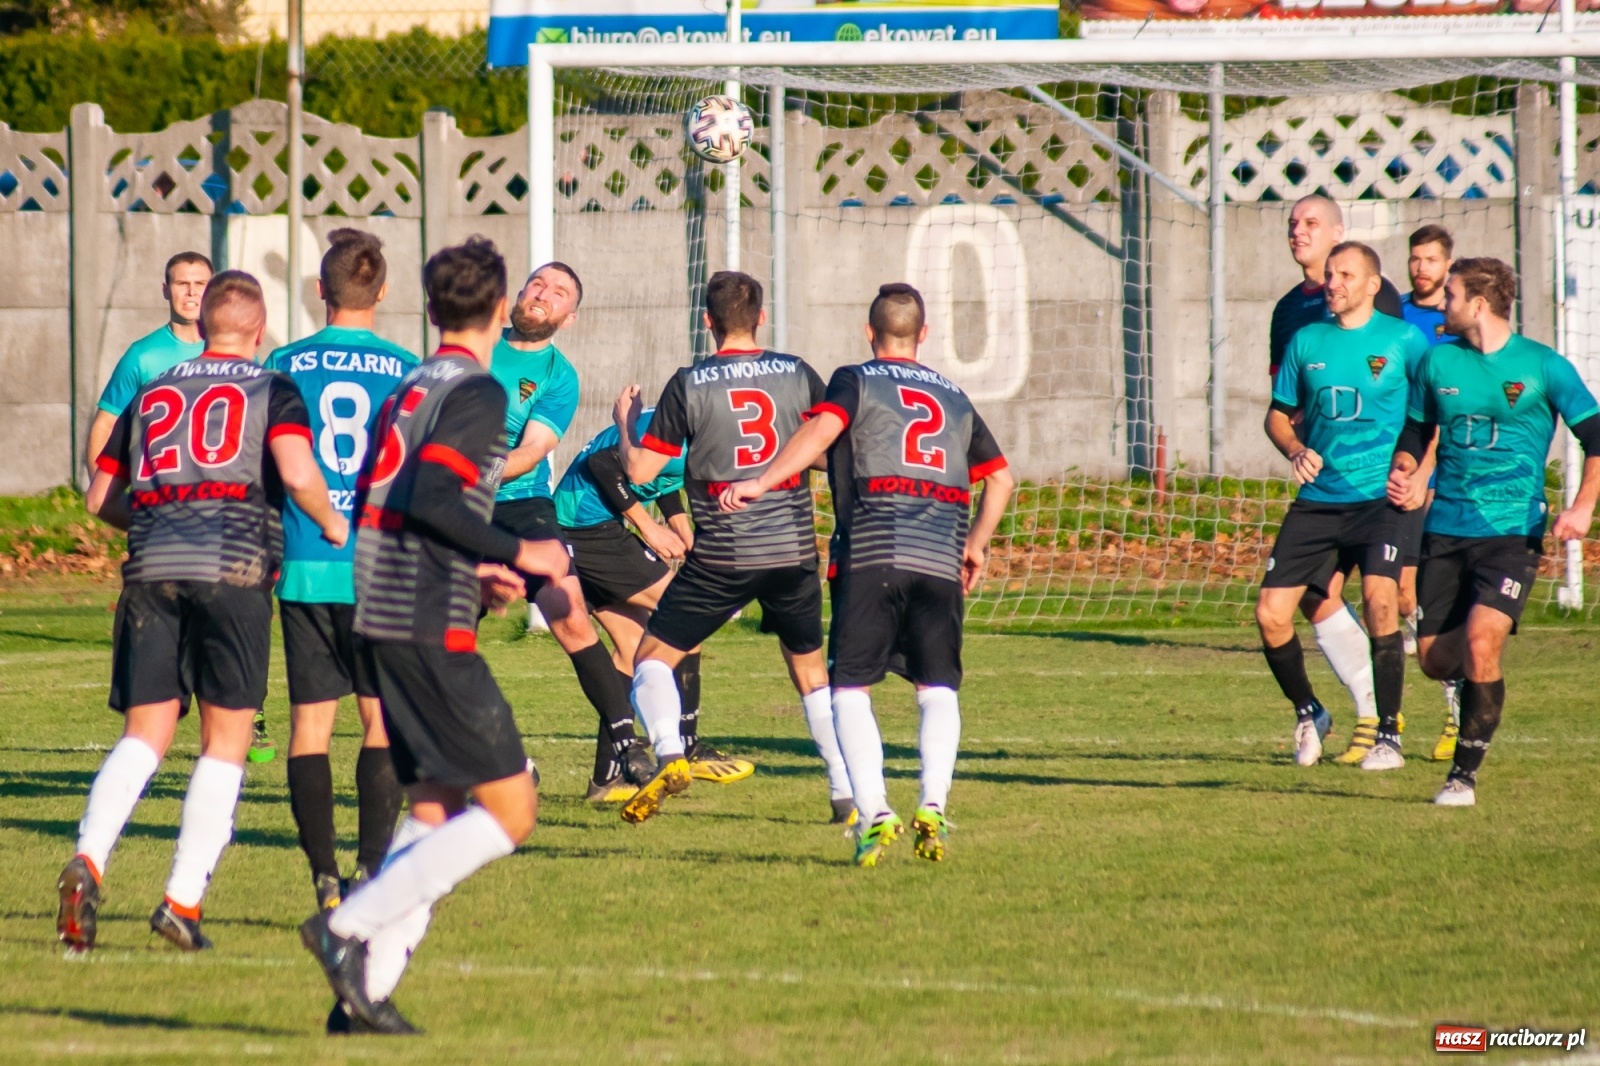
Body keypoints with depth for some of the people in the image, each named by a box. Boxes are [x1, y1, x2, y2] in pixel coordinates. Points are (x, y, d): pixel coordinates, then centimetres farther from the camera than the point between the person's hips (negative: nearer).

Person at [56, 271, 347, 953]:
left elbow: (102, 497, 20)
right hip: (234, 564, -4)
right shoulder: (271, 390, 8)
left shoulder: (151, 394, 21)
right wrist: (333, 526, 9)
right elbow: (297, 474, -9)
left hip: (151, 565, 4)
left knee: (144, 734, 5)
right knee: (225, 740, 4)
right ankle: (183, 899, -5)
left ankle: (88, 859, -19)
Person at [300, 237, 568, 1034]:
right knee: (510, 810, -5)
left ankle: (365, 990, 6)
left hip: (381, 623, 9)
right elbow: (430, 499, -21)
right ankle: (350, 926, -13)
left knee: (434, 811, 14)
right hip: (435, 631, -9)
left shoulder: (407, 391, 15)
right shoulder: (477, 392, -10)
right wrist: (515, 554, -13)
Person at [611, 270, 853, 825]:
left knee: (653, 655, 9)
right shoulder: (797, 374, 1)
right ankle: (847, 790, 15)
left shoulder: (688, 385, -5)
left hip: (721, 557, -3)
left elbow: (639, 470, -3)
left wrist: (623, 419, 16)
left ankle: (669, 753, -16)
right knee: (809, 666, 20)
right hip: (793, 549, 3)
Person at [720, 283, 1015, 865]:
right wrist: (975, 545, 37)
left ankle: (874, 812, -14)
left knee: (850, 686, 1)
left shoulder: (856, 381, 10)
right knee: (938, 688, 8)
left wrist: (761, 482, -13)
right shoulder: (954, 398, 24)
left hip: (873, 553, -3)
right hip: (942, 556, 3)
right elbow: (1000, 478, 26)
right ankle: (933, 806, -12)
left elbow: (822, 429, -10)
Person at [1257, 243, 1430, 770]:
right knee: (1271, 613, -4)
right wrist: (1295, 450, -3)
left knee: (1380, 597, -25)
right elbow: (1279, 414, 18)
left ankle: (1388, 735, -13)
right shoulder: (1307, 342, 9)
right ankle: (1307, 713, 22)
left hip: (1380, 496, -4)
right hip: (1318, 499, 4)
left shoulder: (1404, 340, -1)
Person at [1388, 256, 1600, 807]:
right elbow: (1415, 432, 19)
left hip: (1513, 531, -4)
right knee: (1434, 658, 2)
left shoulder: (1543, 367, -4)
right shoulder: (1439, 361, 7)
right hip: (1445, 529, 4)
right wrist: (1405, 476, -3)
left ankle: (1464, 774, -11)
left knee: (1481, 643, -22)